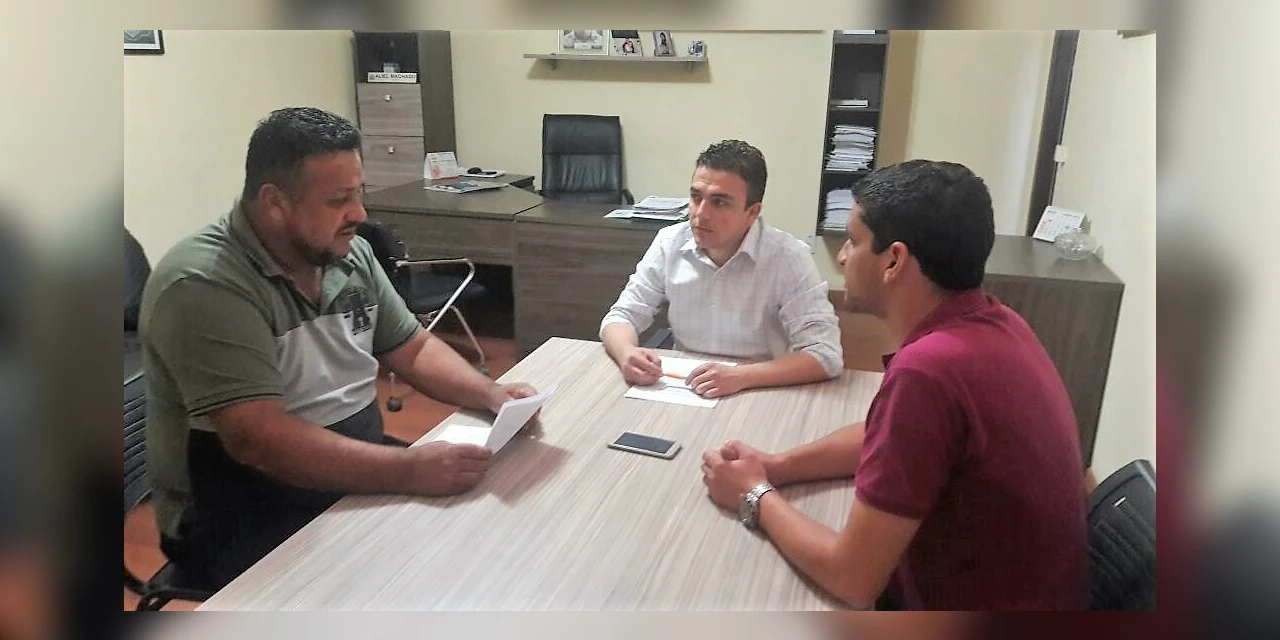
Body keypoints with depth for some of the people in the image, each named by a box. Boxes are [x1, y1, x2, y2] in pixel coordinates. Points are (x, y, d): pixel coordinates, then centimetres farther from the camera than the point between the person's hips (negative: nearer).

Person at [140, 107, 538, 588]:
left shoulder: (349, 253, 1)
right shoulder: (204, 287, -22)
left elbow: (413, 349, 9)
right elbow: (257, 440, -31)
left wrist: (491, 395, -8)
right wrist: (410, 472, -37)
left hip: (362, 477, 7)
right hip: (248, 523, -7)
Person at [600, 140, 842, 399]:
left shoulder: (788, 258, -14)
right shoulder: (669, 243, -3)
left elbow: (825, 354, -19)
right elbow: (622, 315, 2)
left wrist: (741, 376, -31)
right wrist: (627, 354, -20)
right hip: (681, 392, 1)